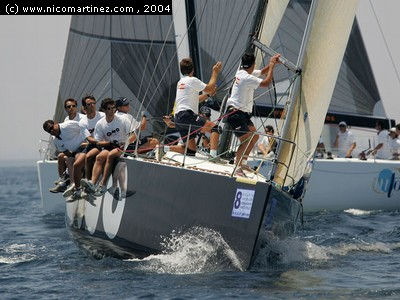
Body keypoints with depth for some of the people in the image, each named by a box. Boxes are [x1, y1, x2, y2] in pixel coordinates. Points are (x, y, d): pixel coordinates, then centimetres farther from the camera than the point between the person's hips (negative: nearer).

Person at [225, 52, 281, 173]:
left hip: (243, 113, 11)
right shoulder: (247, 78, -21)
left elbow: (262, 72, 26)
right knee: (246, 140, -16)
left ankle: (243, 162, 21)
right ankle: (237, 166, -13)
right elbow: (266, 83, -24)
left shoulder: (242, 72, 11)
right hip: (235, 112, -11)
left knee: (254, 136, 14)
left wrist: (272, 63, 12)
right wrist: (272, 66, -13)